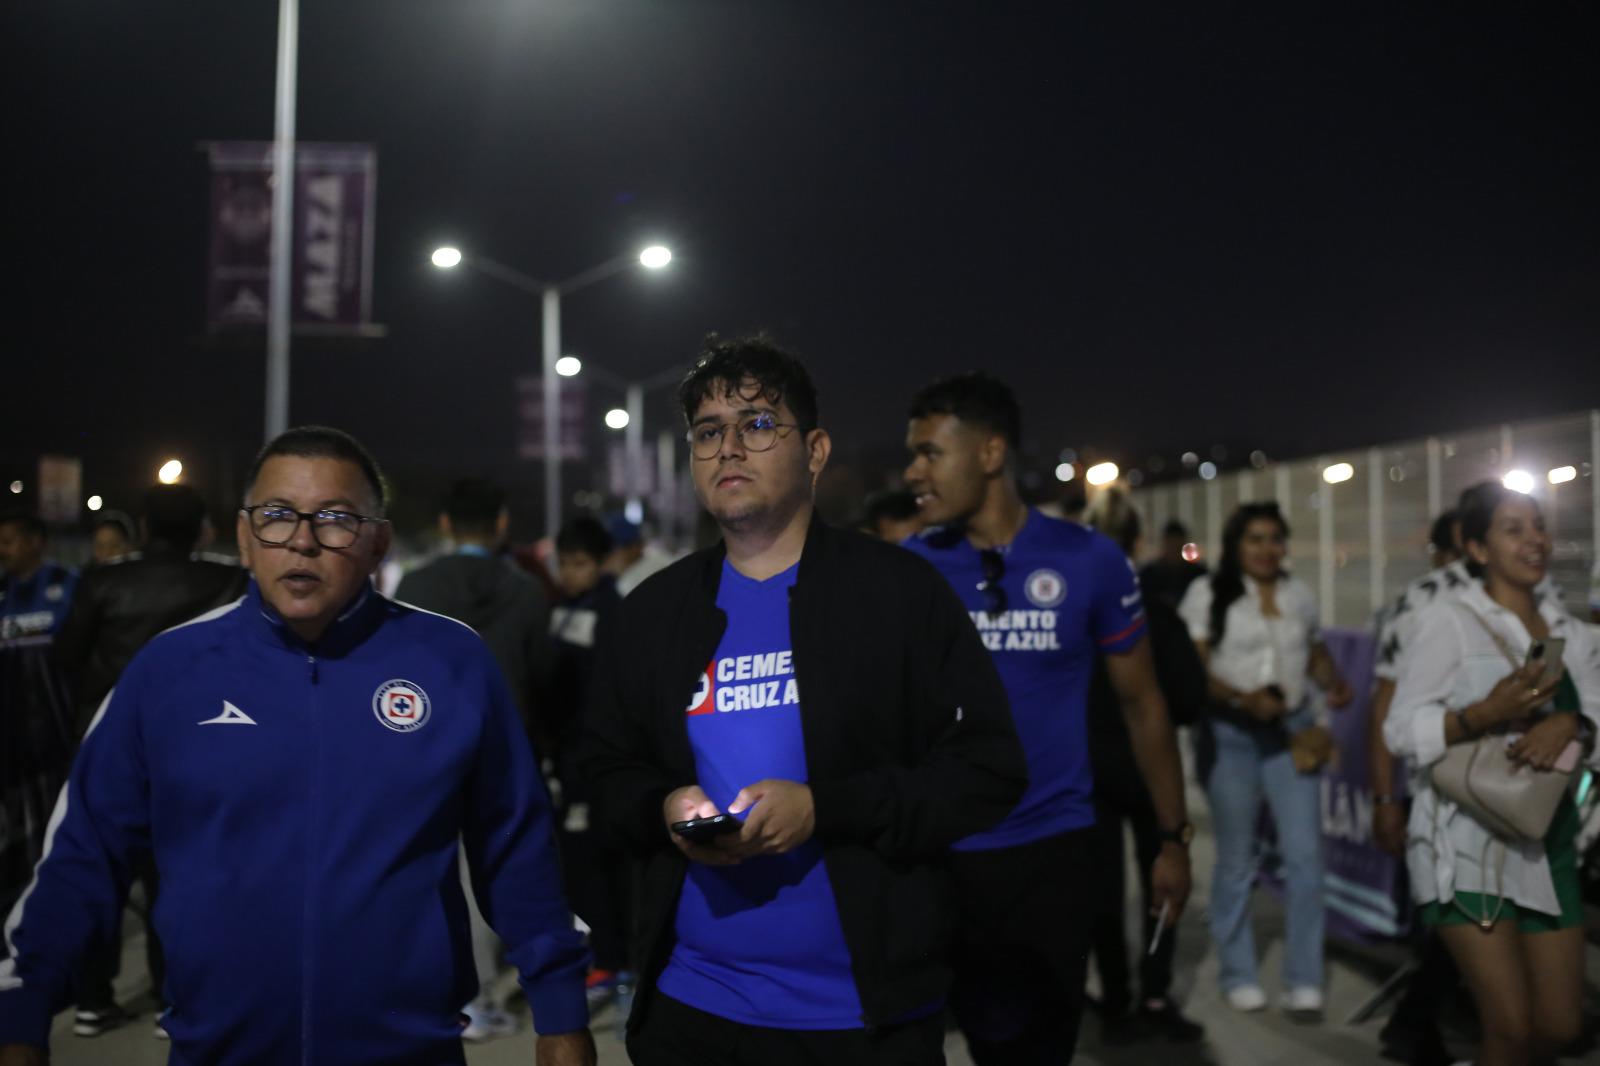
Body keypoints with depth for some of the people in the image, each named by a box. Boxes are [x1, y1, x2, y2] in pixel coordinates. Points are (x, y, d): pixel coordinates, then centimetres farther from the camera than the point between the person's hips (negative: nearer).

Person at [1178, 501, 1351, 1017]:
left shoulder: (1299, 594, 9)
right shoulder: (1208, 594, -5)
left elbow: (1315, 650, 21)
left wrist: (1333, 680, -1)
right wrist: (1242, 697, -26)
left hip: (1292, 731, 3)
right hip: (1231, 735, -3)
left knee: (1305, 854, -5)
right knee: (1236, 859, 8)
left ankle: (1303, 980, 5)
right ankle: (1238, 975, 22)